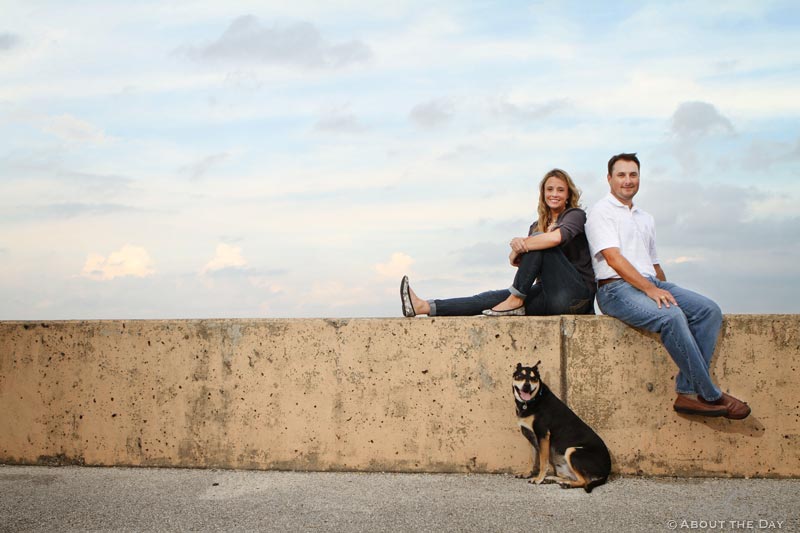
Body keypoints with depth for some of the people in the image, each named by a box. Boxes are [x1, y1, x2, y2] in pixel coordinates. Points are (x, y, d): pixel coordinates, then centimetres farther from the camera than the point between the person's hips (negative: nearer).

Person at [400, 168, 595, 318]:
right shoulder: (537, 226, 20)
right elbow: (515, 259, 2)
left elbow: (556, 237, -25)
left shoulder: (576, 215, 0)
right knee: (493, 298, -9)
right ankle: (424, 306, -16)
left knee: (539, 242, -20)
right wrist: (517, 246, -22)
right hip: (550, 295, 6)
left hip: (575, 294, -6)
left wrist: (522, 246, -12)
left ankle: (515, 300, -19)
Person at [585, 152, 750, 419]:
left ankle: (688, 392, -21)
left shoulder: (646, 218, 27)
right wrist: (650, 289, -19)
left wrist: (665, 290, 10)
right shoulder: (601, 212, 1)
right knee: (671, 316, -32)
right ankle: (710, 395, -22)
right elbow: (613, 258, -12)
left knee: (709, 310, -14)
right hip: (616, 288, -8)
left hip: (651, 284, 8)